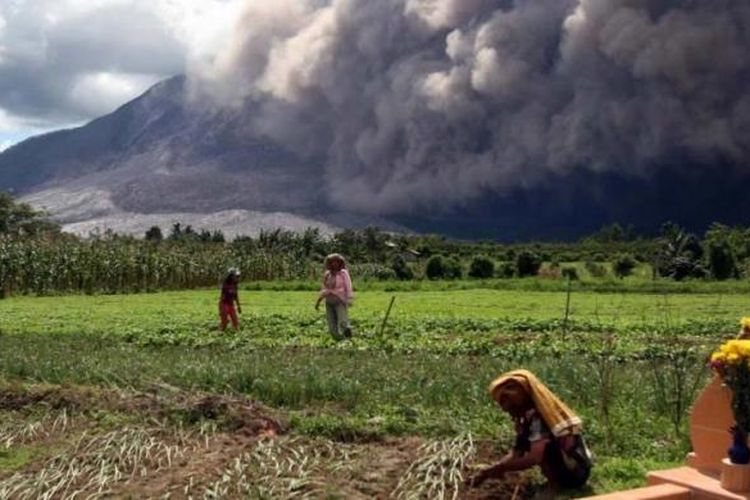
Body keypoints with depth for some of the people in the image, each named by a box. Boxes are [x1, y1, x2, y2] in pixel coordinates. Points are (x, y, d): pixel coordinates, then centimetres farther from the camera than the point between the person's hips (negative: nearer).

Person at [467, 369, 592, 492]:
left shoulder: (537, 416, -21)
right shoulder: (528, 415, 7)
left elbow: (534, 458, -31)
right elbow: (515, 454, 5)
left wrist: (499, 468, -22)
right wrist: (486, 472, -6)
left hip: (572, 473, -9)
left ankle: (556, 484, -7)